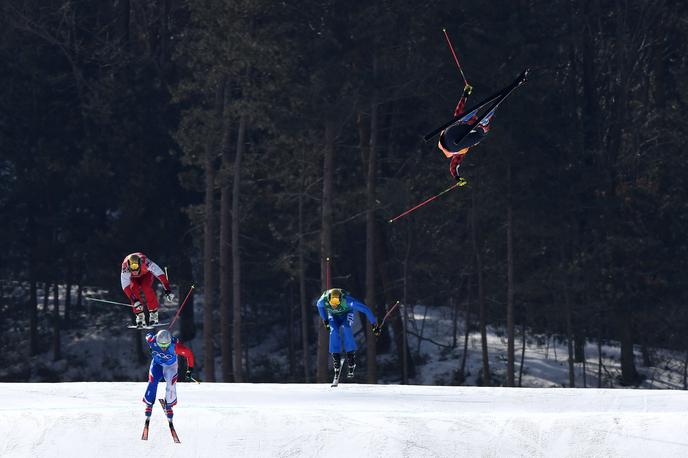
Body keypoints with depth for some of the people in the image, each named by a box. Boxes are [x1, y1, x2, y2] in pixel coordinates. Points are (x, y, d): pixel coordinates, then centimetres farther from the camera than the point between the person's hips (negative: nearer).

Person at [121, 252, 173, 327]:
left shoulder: (145, 262, -42)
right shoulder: (125, 267, -40)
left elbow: (160, 274, -38)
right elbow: (125, 286, -40)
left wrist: (167, 290, -42)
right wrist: (134, 300, -48)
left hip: (147, 273, -1)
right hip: (134, 278, 1)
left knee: (146, 287, -27)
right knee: (133, 289, -25)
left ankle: (154, 314, -18)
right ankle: (140, 315, -15)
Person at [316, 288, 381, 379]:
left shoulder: (346, 300, -41)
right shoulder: (323, 299, -33)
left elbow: (365, 309, -33)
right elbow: (320, 306, -5)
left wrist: (374, 325, -28)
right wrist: (324, 319, 4)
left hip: (347, 313, -2)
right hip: (333, 316, 2)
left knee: (346, 328, -29)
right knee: (333, 331, -24)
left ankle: (351, 366, -26)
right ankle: (337, 368, -19)